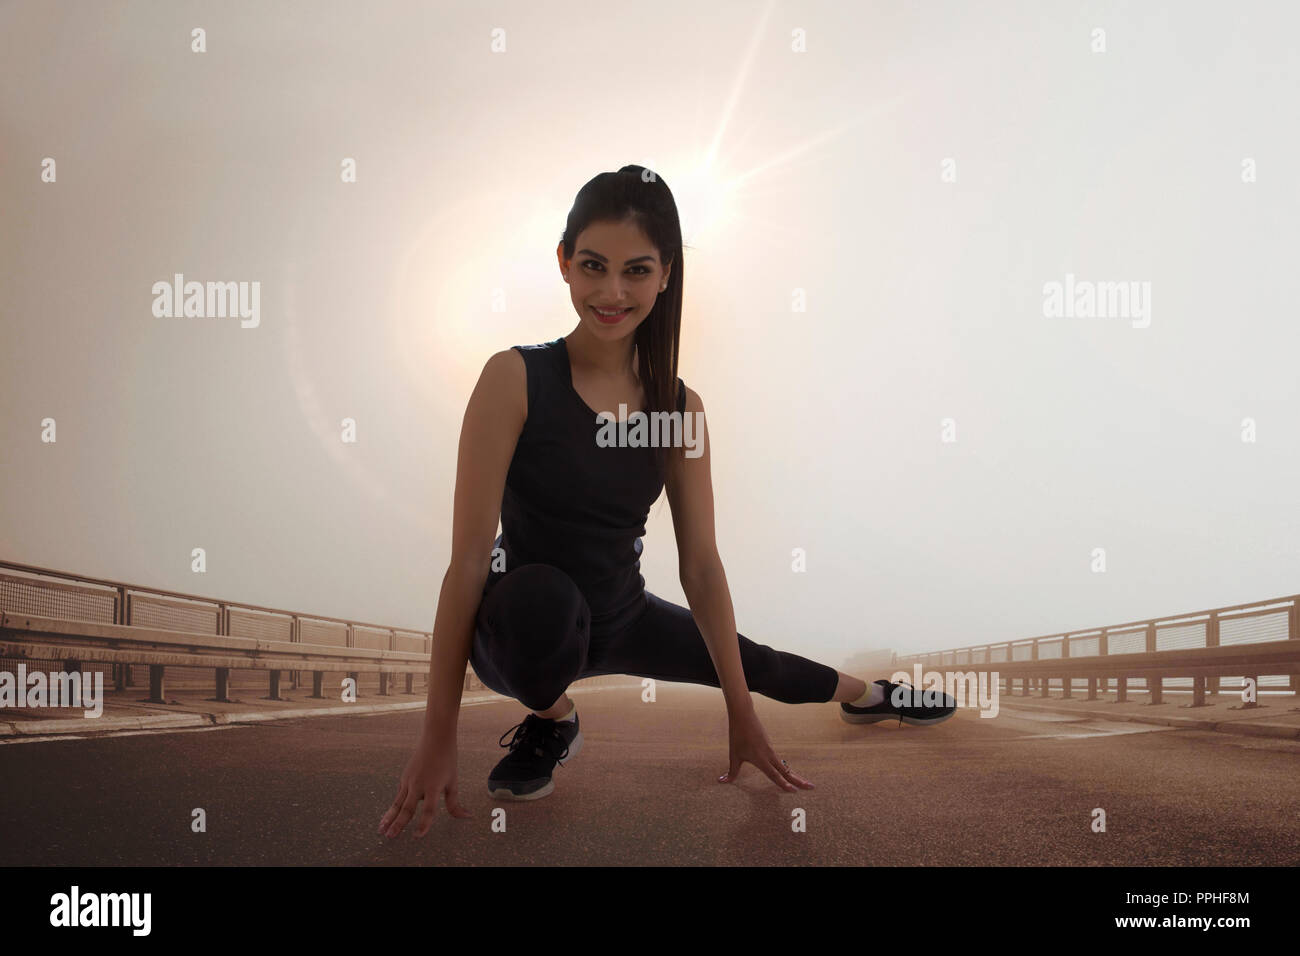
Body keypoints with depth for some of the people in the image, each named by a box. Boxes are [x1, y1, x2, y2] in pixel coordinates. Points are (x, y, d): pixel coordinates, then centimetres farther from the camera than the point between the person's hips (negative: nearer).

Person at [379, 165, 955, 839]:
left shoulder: (679, 408, -6)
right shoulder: (515, 378, -21)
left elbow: (701, 565, -1)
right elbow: (469, 556, -23)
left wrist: (742, 718, 1)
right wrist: (438, 735, -25)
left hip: (620, 620, 5)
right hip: (526, 626, -4)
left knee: (756, 665, 22)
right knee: (542, 593, -39)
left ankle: (867, 695, 58)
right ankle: (551, 721, -3)